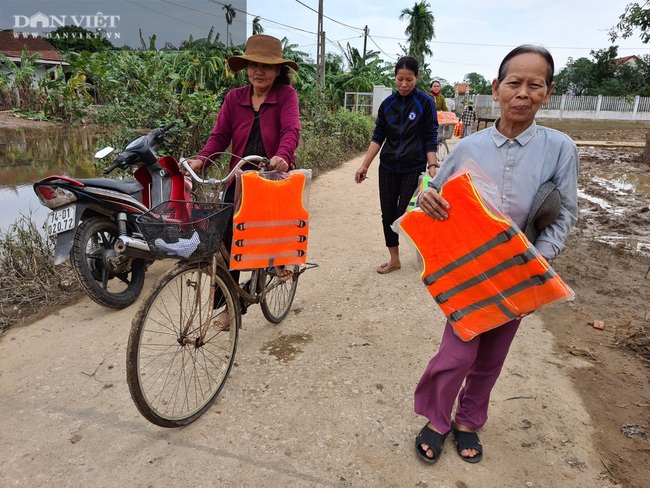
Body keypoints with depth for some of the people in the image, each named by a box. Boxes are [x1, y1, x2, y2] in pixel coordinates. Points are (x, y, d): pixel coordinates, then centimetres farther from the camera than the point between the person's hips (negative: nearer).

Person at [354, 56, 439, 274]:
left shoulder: (425, 103, -5)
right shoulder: (387, 104, 4)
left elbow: (430, 139, -5)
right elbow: (378, 137, 7)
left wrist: (432, 166, -17)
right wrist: (365, 165, 2)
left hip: (414, 168, -4)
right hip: (388, 168, 4)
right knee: (388, 214, 5)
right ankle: (394, 259, 21)